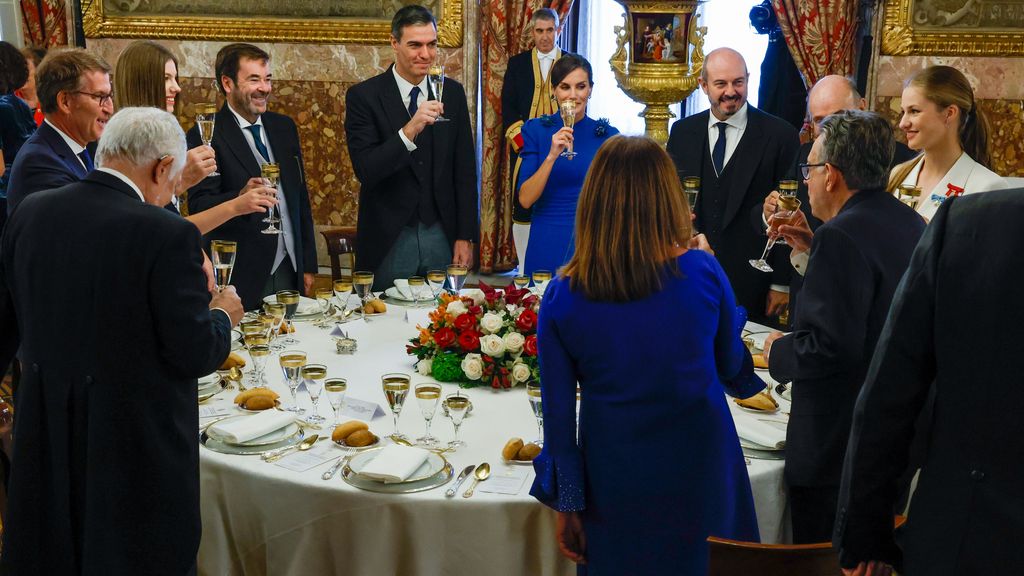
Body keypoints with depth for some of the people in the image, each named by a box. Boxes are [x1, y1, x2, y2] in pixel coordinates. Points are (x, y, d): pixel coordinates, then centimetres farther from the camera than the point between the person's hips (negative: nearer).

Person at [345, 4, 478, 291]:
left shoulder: (453, 92, 4)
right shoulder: (363, 95, -6)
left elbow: (465, 170, 7)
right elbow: (365, 171, -15)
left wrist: (465, 236, 3)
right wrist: (409, 130, -28)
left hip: (441, 235, 3)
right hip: (389, 239, -3)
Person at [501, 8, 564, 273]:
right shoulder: (517, 63, 11)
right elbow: (507, 107, 6)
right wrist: (523, 141, -7)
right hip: (524, 149, 1)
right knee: (522, 210, 0)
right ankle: (524, 271, 5)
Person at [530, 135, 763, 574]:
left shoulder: (562, 298, -15)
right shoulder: (703, 272, -15)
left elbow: (559, 413, -8)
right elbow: (734, 371, 1)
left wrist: (568, 505, 5)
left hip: (616, 487, 0)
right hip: (700, 473, 0)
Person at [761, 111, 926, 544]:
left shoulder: (842, 235, -21)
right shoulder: (911, 224, 8)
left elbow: (831, 345, -26)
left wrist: (779, 350, -8)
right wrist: (810, 246, 14)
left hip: (836, 440, -9)